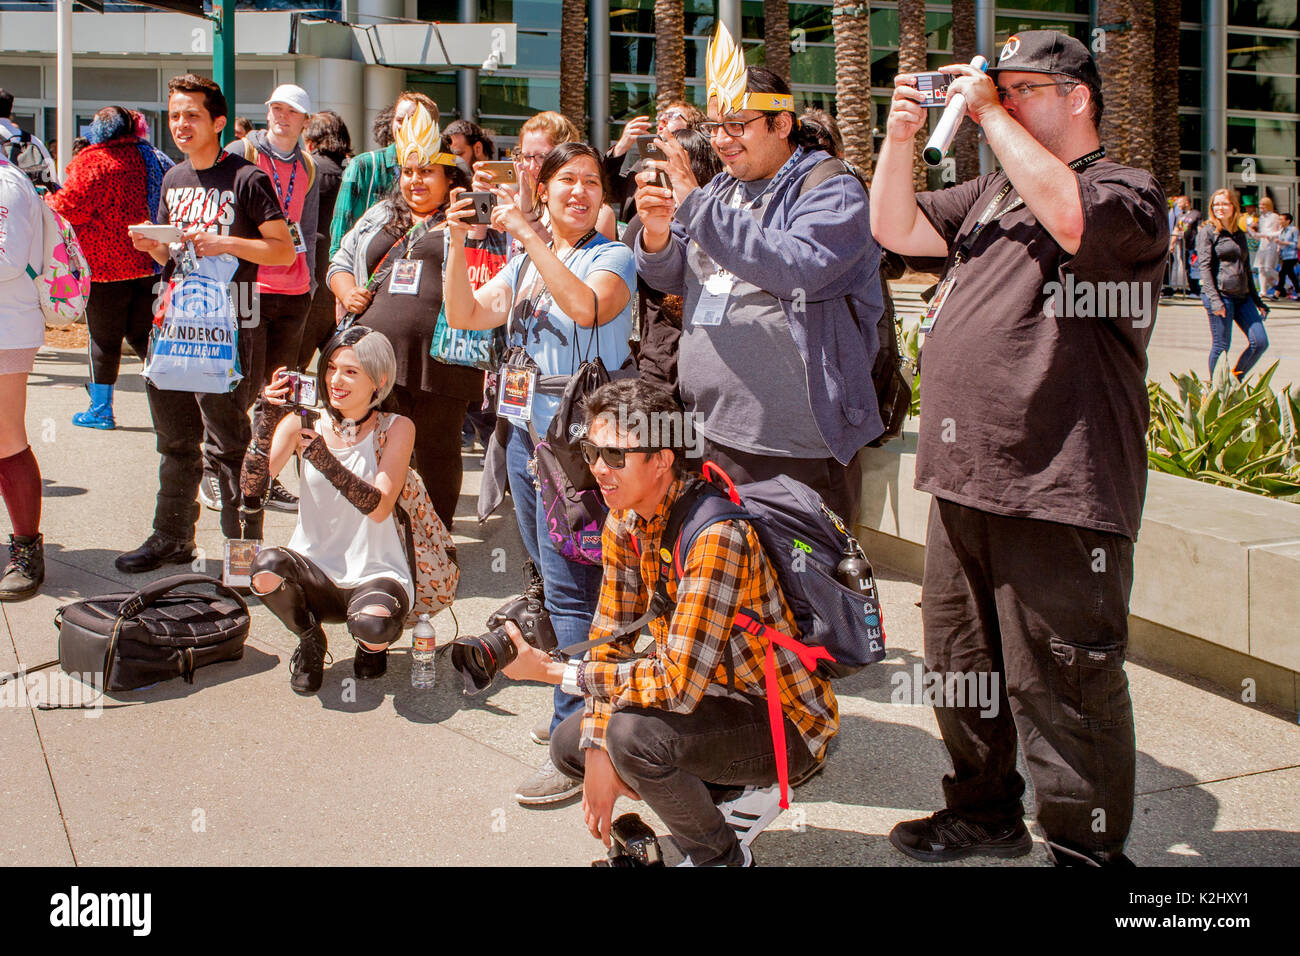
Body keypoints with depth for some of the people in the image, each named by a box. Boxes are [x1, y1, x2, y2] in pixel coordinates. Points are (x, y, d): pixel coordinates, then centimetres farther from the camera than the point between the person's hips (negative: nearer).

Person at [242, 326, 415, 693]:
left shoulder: (395, 428, -4)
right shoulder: (302, 423, 0)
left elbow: (379, 507, -19)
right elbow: (251, 490, -11)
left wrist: (325, 460, -32)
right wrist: (267, 423, -24)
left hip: (376, 573, -2)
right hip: (315, 571, 2)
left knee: (372, 622, -34)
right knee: (267, 566, -31)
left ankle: (373, 645, 8)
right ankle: (309, 642, 3)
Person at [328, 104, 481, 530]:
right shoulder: (379, 216, 21)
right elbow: (340, 262, 27)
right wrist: (347, 291, 7)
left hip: (440, 358, -4)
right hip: (375, 354, 4)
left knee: (436, 450, 4)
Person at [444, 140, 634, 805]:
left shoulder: (612, 257, -3)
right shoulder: (522, 265, 15)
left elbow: (586, 306, -23)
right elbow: (464, 315, 8)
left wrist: (529, 236, -21)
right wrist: (458, 243, -3)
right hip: (525, 426, 7)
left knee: (569, 583, -9)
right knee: (552, 576, 13)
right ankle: (584, 705, 28)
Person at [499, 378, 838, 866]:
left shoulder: (716, 535, -30)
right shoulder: (624, 524, -3)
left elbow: (678, 684, -34)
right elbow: (609, 642, 1)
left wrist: (551, 671, -28)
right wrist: (598, 755, -12)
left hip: (784, 722, -8)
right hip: (716, 695, 9)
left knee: (633, 734, -30)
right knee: (570, 743, 5)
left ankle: (720, 855, -3)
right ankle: (726, 790, 14)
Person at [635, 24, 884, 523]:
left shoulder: (832, 191, -8)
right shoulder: (721, 189, 15)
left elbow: (798, 267, -27)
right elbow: (671, 277, 15)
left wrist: (695, 205, -26)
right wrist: (656, 234, -9)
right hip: (712, 435, 7)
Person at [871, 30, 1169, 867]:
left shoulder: (1129, 193, -4)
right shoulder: (990, 194, 20)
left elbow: (1068, 214, -26)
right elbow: (897, 230, 18)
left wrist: (990, 113, -16)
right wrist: (901, 136, 5)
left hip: (1055, 493, -8)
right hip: (963, 482, 8)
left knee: (1057, 687, -2)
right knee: (960, 666, 19)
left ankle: (1085, 849, 14)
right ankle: (984, 814, 36)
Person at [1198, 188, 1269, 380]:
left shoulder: (1240, 235, 18)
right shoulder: (1208, 232, 0)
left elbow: (1247, 270, 23)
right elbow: (1205, 267, -8)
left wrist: (1258, 301, 19)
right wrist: (1214, 299, -19)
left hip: (1243, 297, 6)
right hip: (1220, 294, -6)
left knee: (1260, 342, -1)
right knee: (1221, 346, -4)